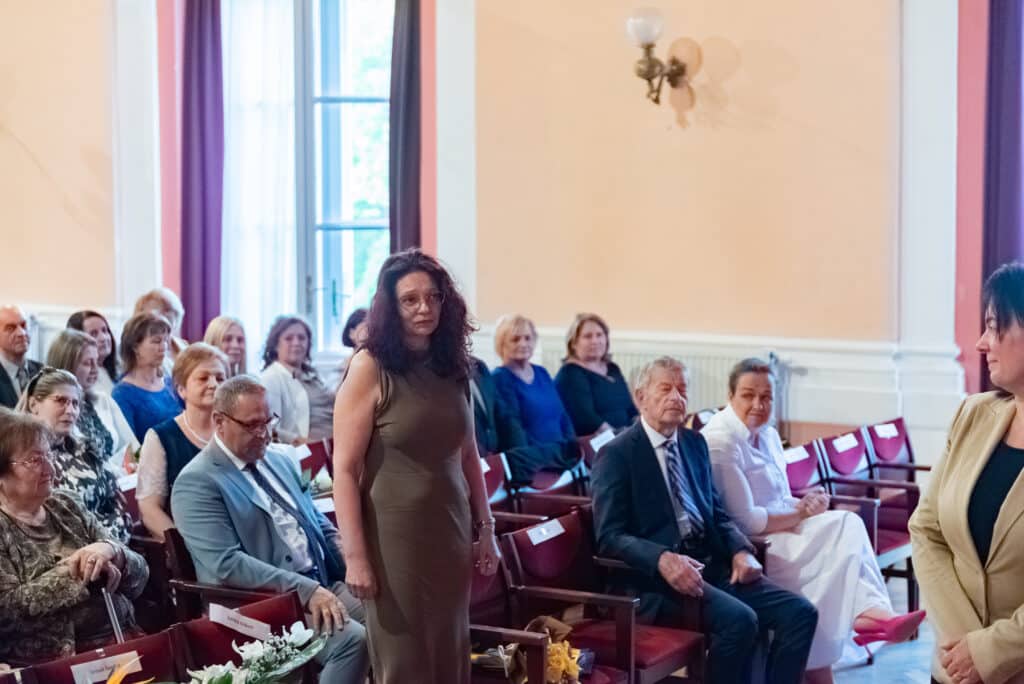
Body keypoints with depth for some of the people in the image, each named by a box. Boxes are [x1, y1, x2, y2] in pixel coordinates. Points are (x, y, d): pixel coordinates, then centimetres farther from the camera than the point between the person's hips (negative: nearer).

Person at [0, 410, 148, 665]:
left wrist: (111, 551, -9)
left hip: (120, 638, 6)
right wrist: (74, 571, -11)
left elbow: (140, 577, 11)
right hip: (51, 658, -6)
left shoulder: (65, 506, 13)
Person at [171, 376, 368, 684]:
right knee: (352, 639, -27)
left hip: (326, 584, 8)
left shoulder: (280, 457, 15)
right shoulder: (197, 482, -10)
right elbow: (226, 564, -19)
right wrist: (305, 590, -24)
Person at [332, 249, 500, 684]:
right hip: (394, 537, -5)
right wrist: (355, 556, -16)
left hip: (451, 534, 5)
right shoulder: (369, 369, -9)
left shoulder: (451, 367, 8)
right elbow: (345, 470, -12)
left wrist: (486, 530, 13)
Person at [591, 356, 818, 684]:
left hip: (712, 566, 7)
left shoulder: (694, 443, 18)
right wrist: (663, 559, -28)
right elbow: (610, 536, -10)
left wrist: (741, 551, -2)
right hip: (654, 578, -7)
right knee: (739, 619, -30)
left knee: (800, 612, -11)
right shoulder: (616, 454, -3)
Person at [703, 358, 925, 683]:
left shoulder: (768, 435, 12)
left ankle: (868, 613, -34)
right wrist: (799, 514, -11)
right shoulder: (720, 442, -18)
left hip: (777, 532, 9)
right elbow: (744, 521, -22)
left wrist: (805, 505, -8)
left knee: (848, 525, -19)